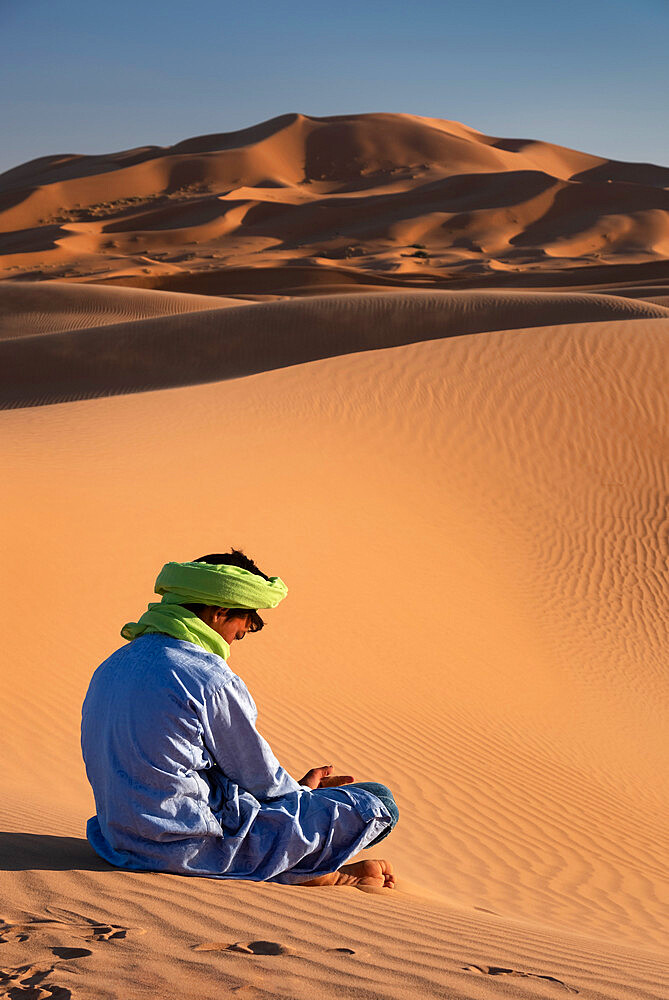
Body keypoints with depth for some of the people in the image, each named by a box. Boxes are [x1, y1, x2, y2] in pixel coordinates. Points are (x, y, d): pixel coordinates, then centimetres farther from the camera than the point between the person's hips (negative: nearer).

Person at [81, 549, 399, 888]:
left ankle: (320, 870, 13)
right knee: (377, 802, -5)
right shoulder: (213, 682, -18)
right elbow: (262, 780, -6)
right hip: (194, 851, -9)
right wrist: (302, 791, 18)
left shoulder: (110, 668, 8)